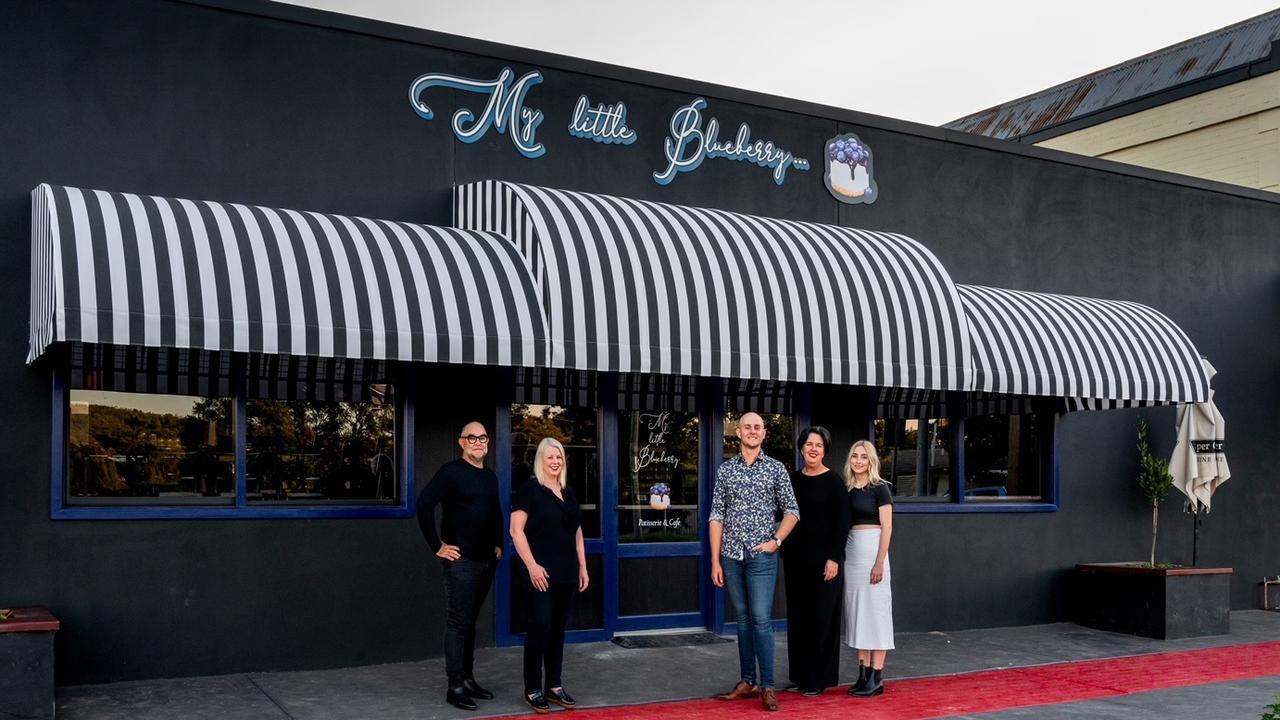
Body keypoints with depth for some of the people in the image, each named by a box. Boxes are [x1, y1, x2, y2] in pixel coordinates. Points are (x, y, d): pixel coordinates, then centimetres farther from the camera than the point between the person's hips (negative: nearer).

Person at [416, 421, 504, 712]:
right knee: (458, 623, -4)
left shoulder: (490, 477, 14)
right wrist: (437, 546, -16)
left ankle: (468, 679, 21)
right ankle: (455, 687, 0)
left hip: (486, 560, 7)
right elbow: (424, 505, -19)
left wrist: (499, 544, 17)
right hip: (461, 560, -7)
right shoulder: (451, 472, -10)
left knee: (470, 622, 14)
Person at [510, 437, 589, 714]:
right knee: (538, 628, -4)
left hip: (566, 573, 6)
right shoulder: (529, 489, -6)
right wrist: (532, 565, -18)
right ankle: (533, 690, 5)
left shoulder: (568, 493, 15)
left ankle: (554, 686, 20)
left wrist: (583, 567, 14)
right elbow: (516, 530, -11)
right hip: (540, 573, -6)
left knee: (558, 629, 11)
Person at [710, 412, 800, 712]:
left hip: (761, 555, -3)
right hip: (731, 555, 3)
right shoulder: (724, 470, 7)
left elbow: (791, 511, 6)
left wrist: (776, 540, -8)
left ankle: (767, 686, -2)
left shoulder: (776, 469, 2)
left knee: (761, 620, -7)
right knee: (743, 618, 9)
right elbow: (716, 516, 6)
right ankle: (748, 682, 17)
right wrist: (715, 560, 1)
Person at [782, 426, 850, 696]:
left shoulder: (833, 480, -6)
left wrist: (834, 558, -16)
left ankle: (819, 679, 11)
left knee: (822, 617, 1)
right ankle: (801, 676, 20)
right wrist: (785, 551, 8)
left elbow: (842, 521, -10)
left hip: (823, 559, -5)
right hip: (796, 558, 5)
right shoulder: (793, 479, 8)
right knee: (797, 617, 10)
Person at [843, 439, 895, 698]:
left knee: (875, 611, -2)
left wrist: (880, 562, -16)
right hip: (851, 552, 6)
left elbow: (887, 527, -9)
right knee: (857, 611, 8)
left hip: (872, 551, -6)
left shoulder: (879, 488, -5)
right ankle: (863, 673, 15)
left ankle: (877, 678, 2)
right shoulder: (847, 490, 10)